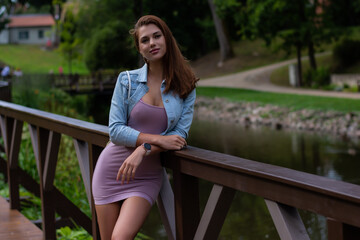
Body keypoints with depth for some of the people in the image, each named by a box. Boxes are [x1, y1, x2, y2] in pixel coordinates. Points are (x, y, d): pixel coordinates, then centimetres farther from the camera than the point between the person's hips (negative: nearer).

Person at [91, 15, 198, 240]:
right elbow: (115, 130, -6)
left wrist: (144, 150, -20)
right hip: (112, 169, 1)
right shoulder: (127, 80, 0)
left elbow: (180, 135, -5)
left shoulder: (185, 87, 0)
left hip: (146, 176, -1)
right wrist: (158, 139, -17)